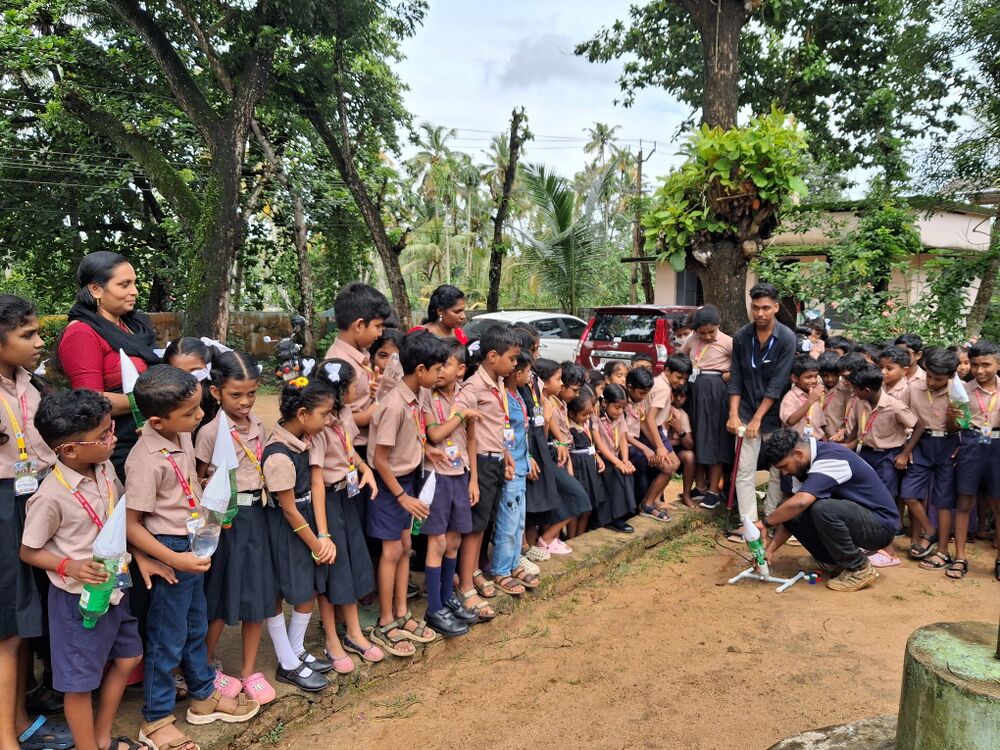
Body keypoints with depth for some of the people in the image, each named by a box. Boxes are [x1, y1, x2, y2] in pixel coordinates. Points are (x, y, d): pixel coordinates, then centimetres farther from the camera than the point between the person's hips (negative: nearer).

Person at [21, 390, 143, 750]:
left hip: (115, 587, 8)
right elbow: (29, 551, -12)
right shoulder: (51, 496, -25)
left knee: (126, 659, 21)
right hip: (79, 598, -7)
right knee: (81, 680, 9)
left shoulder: (106, 468, -6)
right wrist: (70, 566, -26)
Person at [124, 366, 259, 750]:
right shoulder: (146, 459, -27)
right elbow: (131, 525, -22)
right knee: (168, 637, 8)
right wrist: (174, 559, -23)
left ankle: (205, 696, 41)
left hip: (193, 545, 8)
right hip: (170, 551, -8)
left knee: (196, 626, 22)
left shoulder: (182, 435, -3)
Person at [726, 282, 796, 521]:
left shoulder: (787, 338, -11)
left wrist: (758, 418, -15)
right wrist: (734, 414, -8)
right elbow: (735, 379, 1)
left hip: (774, 414, -2)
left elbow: (778, 383, -14)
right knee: (744, 471, -1)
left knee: (778, 470, 6)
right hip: (746, 413, 2)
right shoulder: (741, 337, -2)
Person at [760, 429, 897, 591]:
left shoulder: (832, 458, -26)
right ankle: (840, 561, 6)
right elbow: (795, 508, 3)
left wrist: (766, 521, -24)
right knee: (790, 514, -9)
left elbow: (800, 502, -38)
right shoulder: (805, 465, 2)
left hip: (880, 525, -8)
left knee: (822, 509, -33)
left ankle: (859, 569, -11)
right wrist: (770, 549, -7)